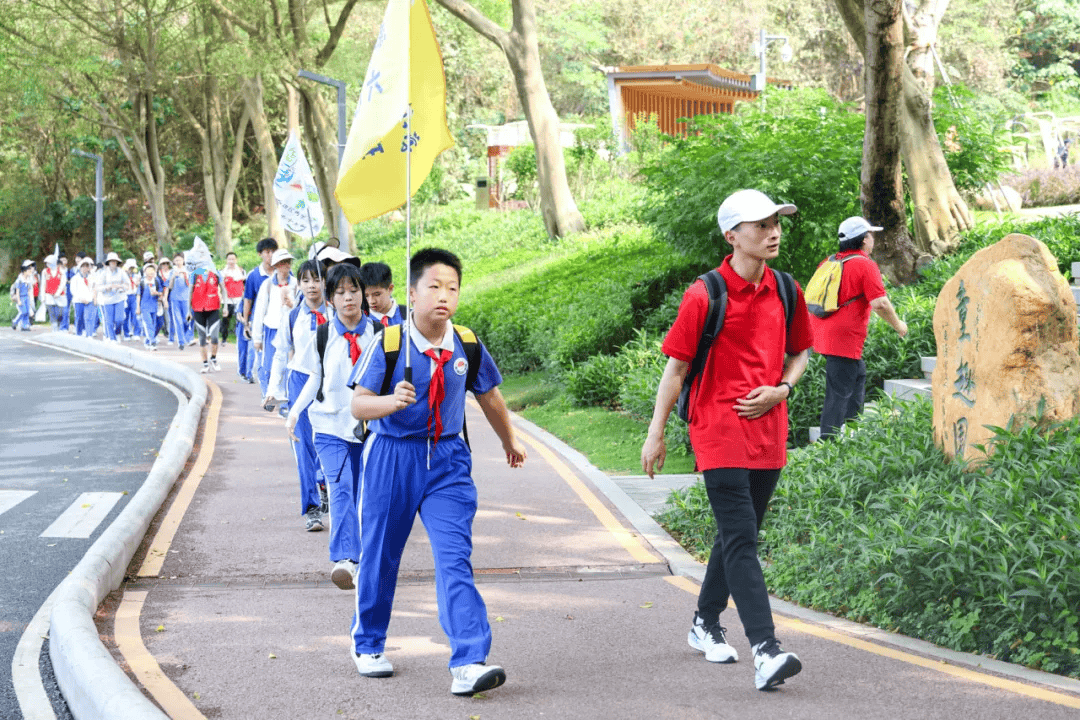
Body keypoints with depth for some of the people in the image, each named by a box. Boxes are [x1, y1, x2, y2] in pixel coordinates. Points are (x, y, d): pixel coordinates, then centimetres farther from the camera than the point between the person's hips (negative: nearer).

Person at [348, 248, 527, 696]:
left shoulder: (468, 347, -1)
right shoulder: (387, 344, -10)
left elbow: (490, 397, 17)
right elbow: (358, 405, -11)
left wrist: (509, 442, 31)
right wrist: (391, 402, -32)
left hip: (447, 459, 2)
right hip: (392, 457, -1)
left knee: (455, 558, -10)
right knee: (380, 555, 10)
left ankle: (469, 664, -17)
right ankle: (367, 645, 33)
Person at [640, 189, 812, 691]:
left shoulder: (786, 292, 7)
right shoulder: (704, 296, -9)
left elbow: (800, 351, 21)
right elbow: (676, 367, -3)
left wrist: (780, 390, 0)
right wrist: (655, 434, -1)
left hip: (767, 433, 6)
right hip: (718, 429, -6)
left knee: (738, 535, 16)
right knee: (741, 541, -13)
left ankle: (705, 624, 36)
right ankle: (765, 651, -22)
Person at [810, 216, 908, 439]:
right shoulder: (865, 265, -9)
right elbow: (880, 303, -17)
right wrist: (898, 325, -2)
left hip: (823, 334, 9)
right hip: (845, 339, -9)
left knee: (858, 375, 25)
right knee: (839, 394, -7)